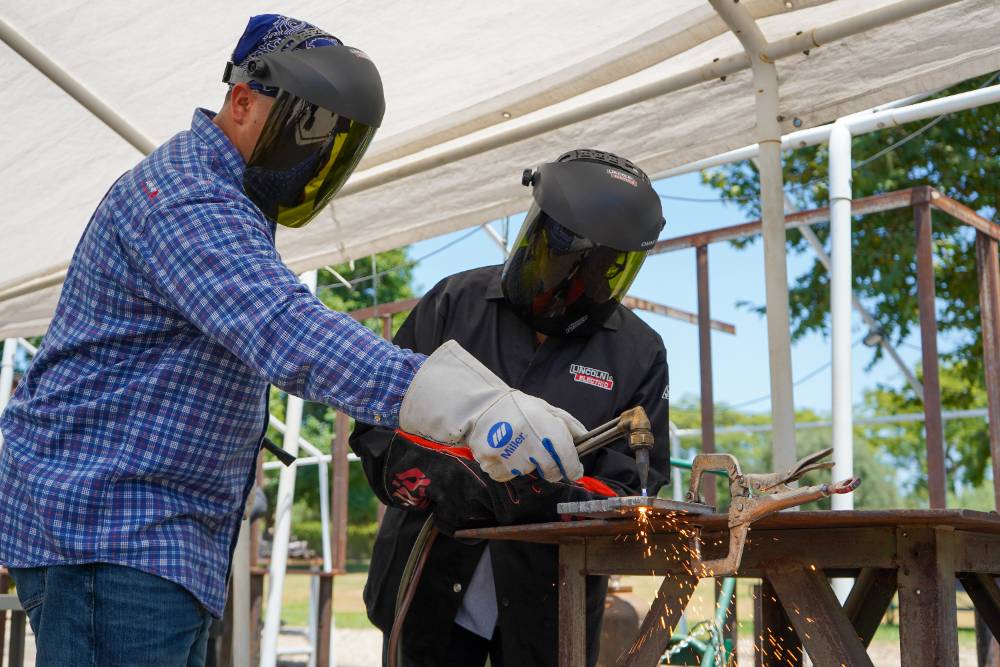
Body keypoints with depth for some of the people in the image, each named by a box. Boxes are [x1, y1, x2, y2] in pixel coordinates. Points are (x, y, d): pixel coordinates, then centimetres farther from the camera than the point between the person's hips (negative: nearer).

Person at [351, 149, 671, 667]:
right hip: (430, 589, 0)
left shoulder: (639, 355, 2)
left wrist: (555, 498, -22)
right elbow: (377, 424, -1)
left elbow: (633, 488, -2)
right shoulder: (456, 303, 1)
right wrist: (432, 477, -21)